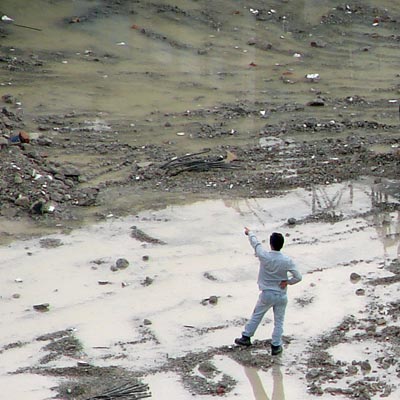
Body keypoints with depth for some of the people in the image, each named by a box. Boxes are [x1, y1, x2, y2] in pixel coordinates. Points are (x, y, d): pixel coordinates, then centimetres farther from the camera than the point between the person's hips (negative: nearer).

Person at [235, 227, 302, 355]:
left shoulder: (264, 256, -17)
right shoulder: (287, 261, -16)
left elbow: (255, 243, 3)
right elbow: (298, 277, -15)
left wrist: (249, 233, 21)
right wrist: (287, 282, 1)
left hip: (266, 294, 0)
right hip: (281, 296, 0)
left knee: (256, 316, 20)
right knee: (279, 321, 13)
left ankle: (246, 337, 29)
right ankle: (276, 346, 16)